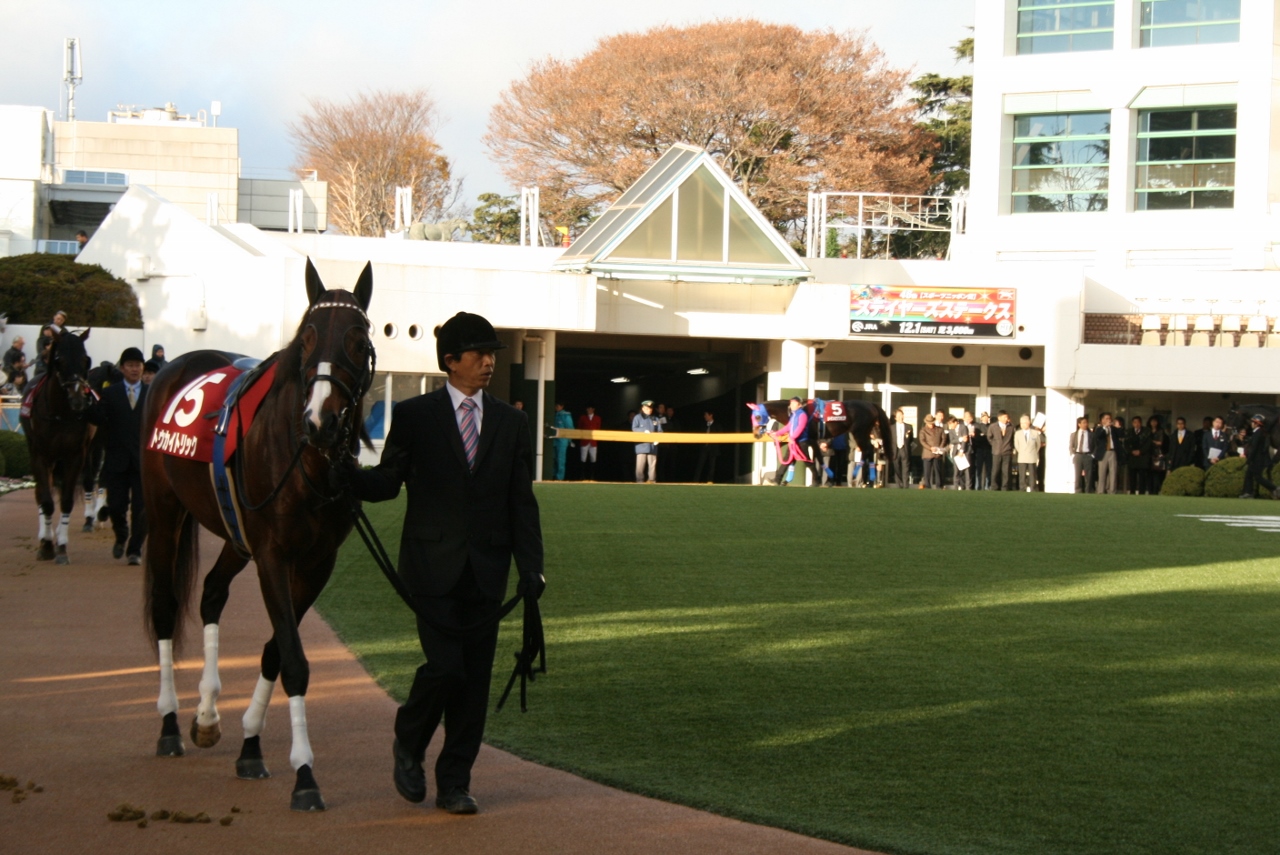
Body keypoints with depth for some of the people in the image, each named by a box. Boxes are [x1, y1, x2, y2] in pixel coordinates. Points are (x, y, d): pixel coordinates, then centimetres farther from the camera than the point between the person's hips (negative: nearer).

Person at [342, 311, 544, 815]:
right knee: (445, 666, -13)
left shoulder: (511, 423, 11)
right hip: (433, 565, -4)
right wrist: (347, 476, -19)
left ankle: (454, 784, 15)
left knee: (475, 680, 4)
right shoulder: (414, 416, 2)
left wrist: (531, 566, 1)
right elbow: (387, 483, 3)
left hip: (486, 569, 4)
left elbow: (522, 502, 10)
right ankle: (408, 745, 16)